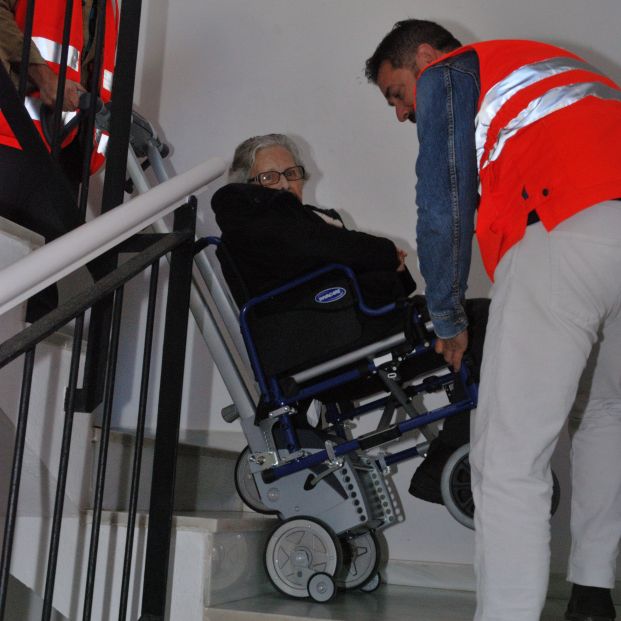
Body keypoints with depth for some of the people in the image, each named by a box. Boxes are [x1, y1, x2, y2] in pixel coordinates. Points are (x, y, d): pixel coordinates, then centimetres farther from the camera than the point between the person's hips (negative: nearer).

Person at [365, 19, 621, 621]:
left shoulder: (446, 75, 15)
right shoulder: (545, 60, 37)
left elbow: (444, 214, 4)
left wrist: (448, 322, 16)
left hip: (563, 234, -8)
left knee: (509, 461, -7)